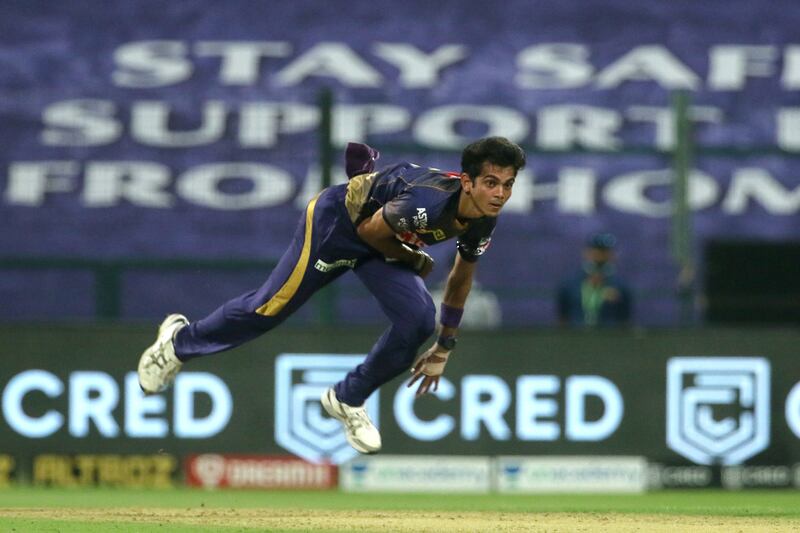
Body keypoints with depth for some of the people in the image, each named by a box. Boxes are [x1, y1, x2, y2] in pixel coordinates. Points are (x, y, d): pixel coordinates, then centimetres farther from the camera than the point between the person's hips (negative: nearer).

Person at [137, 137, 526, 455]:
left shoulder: (482, 223, -13)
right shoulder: (429, 201, -39)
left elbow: (461, 277, 6)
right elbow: (371, 231, -23)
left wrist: (444, 347, 13)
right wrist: (415, 261, -7)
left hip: (384, 243, 7)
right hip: (338, 219, -7)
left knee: (418, 321, -13)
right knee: (272, 306, 1)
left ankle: (348, 400, 9)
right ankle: (181, 341, 28)